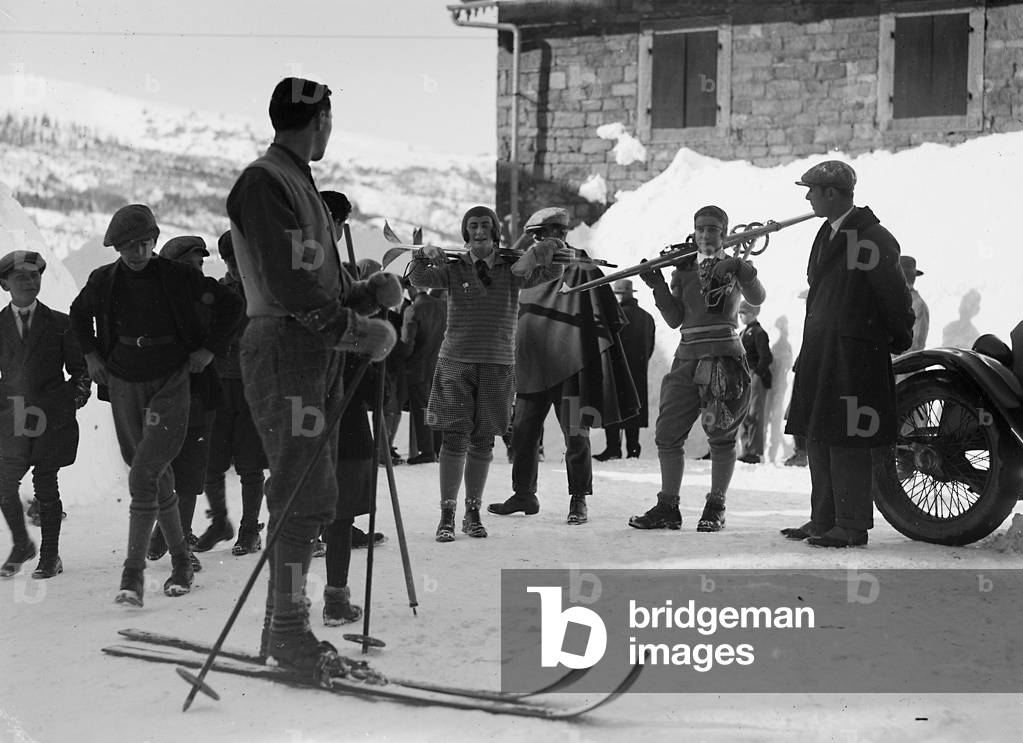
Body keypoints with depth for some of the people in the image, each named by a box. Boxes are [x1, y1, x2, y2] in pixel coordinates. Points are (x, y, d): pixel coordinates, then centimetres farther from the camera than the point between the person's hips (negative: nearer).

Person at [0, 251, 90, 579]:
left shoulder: (59, 324, 6)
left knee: (46, 485, 0)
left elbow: (80, 368, 11)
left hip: (52, 418, -1)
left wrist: (76, 398, -1)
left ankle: (50, 555, 10)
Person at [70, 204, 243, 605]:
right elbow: (79, 313, 24)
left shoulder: (178, 276, -6)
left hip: (170, 382, -4)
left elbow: (229, 304, 5)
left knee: (143, 476, -17)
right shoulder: (103, 281, 2)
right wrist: (90, 353, 14)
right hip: (124, 384, 4)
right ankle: (181, 560, 23)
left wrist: (210, 348, 1)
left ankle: (133, 572, -17)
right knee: (158, 477, 10)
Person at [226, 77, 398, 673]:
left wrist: (369, 293, 4)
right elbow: (289, 284, -19)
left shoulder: (300, 183, 21)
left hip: (319, 355, 10)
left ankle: (284, 629, 19)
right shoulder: (265, 182, -10)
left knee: (311, 498, 11)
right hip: (285, 351, -10)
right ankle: (288, 631, -3)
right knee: (304, 498, -9)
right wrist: (361, 331, -15)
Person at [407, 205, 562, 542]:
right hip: (456, 362, -1)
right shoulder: (454, 269, 4)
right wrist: (424, 255, -26)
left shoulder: (512, 270, 5)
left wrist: (535, 254, -20)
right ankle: (446, 516, -3)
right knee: (455, 439, -7)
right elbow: (419, 279, -8)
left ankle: (473, 514, 16)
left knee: (482, 442, 6)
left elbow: (555, 267, -1)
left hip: (497, 365, 1)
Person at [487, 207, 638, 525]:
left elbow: (606, 323, -5)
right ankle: (523, 495, 23)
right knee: (522, 433, 9)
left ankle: (579, 501, 6)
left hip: (570, 369, -6)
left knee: (576, 437, -4)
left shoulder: (582, 271, -6)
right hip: (531, 368, 6)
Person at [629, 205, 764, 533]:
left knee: (722, 437, -2)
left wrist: (741, 271, -31)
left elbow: (757, 298, -14)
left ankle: (715, 508, 7)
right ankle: (667, 508, 7)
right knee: (667, 434, 0)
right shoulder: (683, 270, 14)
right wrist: (658, 287, -7)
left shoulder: (734, 266, 5)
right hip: (688, 358, 4)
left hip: (725, 359, -4)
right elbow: (675, 319, 7)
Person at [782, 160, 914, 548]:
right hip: (820, 353, 9)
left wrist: (900, 341, 0)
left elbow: (894, 295, -11)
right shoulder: (828, 235, 15)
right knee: (817, 438, 11)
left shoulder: (874, 239, -14)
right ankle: (824, 519, 19)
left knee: (848, 443, -6)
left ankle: (852, 526, 0)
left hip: (855, 356, -9)